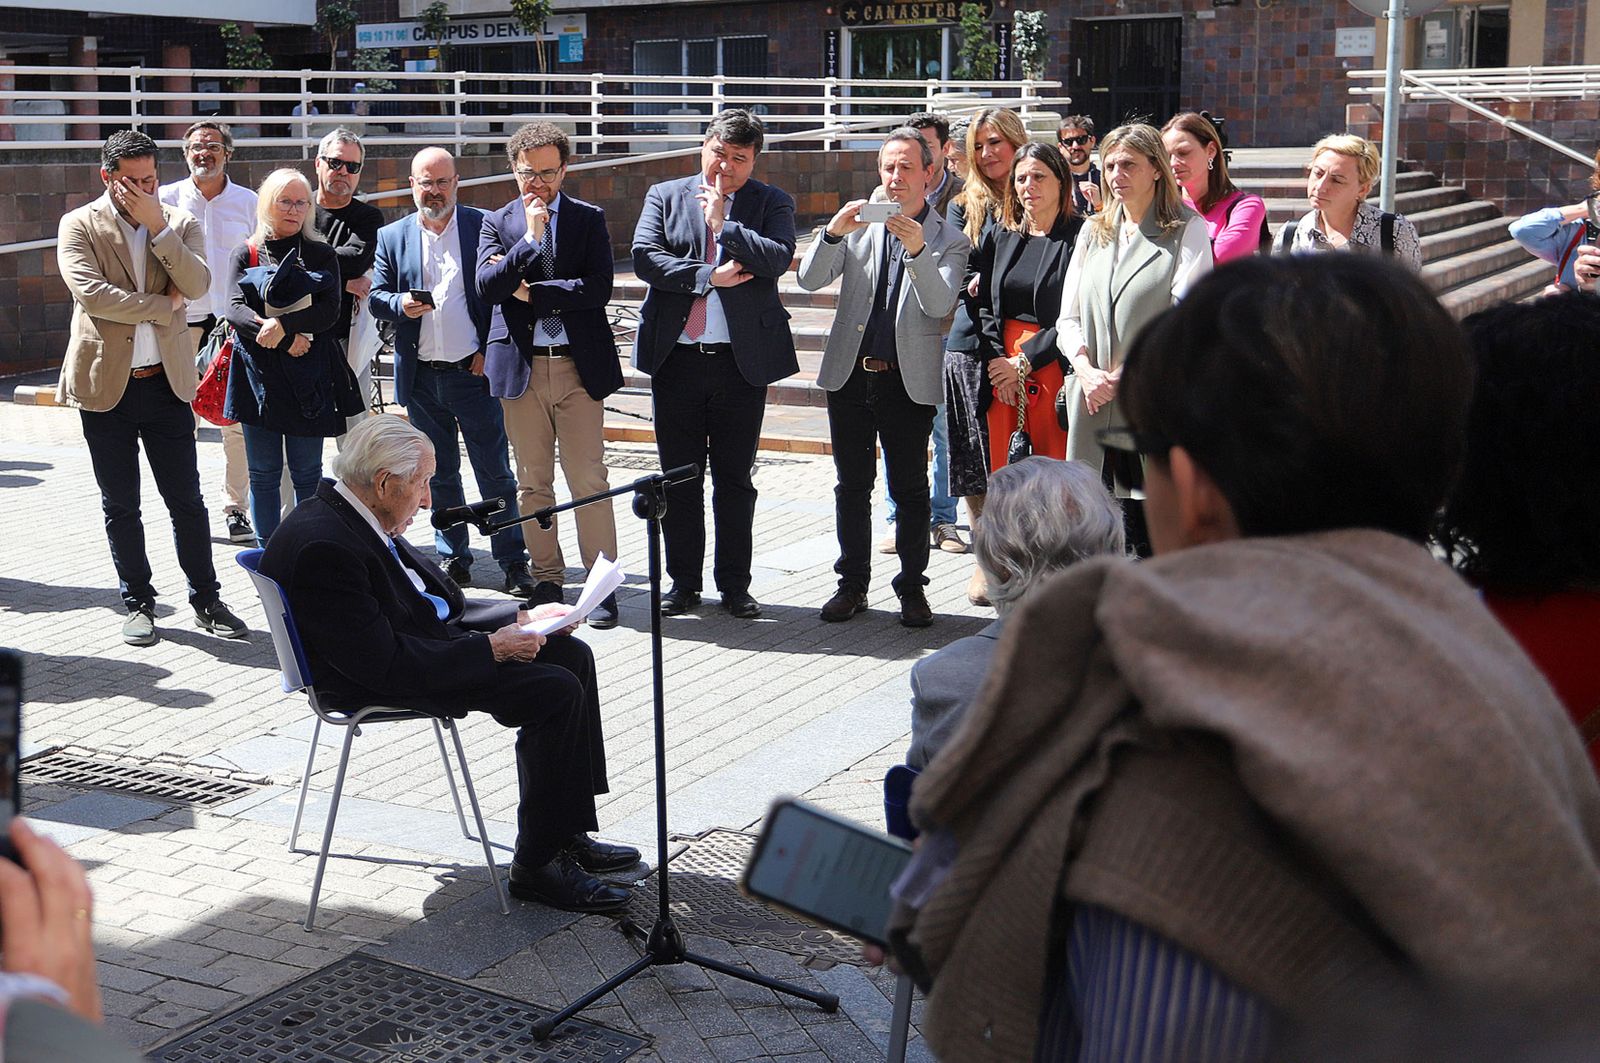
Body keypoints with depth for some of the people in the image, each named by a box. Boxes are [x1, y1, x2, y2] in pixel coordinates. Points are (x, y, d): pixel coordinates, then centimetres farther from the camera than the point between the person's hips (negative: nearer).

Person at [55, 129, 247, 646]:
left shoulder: (178, 222, 5)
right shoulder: (79, 225, -2)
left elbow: (198, 285, -11)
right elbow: (91, 294, -16)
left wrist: (157, 226, -16)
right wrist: (163, 305, -12)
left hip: (167, 382, 1)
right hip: (105, 383, -1)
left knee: (187, 501, 5)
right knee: (120, 507, 8)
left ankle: (206, 601, 16)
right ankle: (138, 603, 20)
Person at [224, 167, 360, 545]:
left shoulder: (321, 255, 7)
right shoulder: (246, 254, 9)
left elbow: (329, 311, -6)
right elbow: (235, 309, -5)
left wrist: (282, 324, -21)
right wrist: (287, 338, -17)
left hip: (308, 378, -1)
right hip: (259, 375, 1)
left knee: (307, 473, 3)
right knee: (263, 474, 5)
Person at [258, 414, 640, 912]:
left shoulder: (348, 514, 6)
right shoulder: (322, 546, -25)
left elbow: (439, 601, 16)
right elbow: (383, 664, -27)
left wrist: (522, 617, 6)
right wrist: (490, 648, -20)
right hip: (373, 686, -11)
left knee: (571, 653, 5)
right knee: (556, 691, -19)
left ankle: (568, 835, 9)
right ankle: (536, 866, -7)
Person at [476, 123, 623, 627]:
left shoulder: (589, 219, 5)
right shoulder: (498, 223, 9)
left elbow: (599, 288, -8)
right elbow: (487, 287, -6)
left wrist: (530, 292, -8)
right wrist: (530, 239, -14)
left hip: (579, 365, -2)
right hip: (520, 368, 2)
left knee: (589, 481, -4)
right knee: (533, 482, 7)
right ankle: (547, 580, 17)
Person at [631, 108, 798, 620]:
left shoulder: (770, 203, 5)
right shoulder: (665, 196, 8)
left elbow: (778, 257, -12)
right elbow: (644, 257, -6)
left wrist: (724, 224, -12)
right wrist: (708, 276, -12)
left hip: (742, 361, -1)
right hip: (677, 360, 1)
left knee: (735, 479, 7)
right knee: (679, 477, 8)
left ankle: (735, 585, 18)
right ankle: (683, 582, 20)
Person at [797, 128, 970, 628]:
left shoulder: (950, 239, 1)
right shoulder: (858, 225, 7)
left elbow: (940, 305, -14)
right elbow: (809, 280, -3)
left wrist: (917, 250, -28)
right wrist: (832, 232, -20)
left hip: (909, 381, -2)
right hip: (850, 375, 3)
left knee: (910, 489, 3)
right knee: (852, 487, 10)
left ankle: (912, 587, 15)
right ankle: (852, 584, 21)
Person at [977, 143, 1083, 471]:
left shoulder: (1079, 237, -4)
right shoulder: (999, 237, 13)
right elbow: (985, 306, 9)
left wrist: (1025, 362, -11)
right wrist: (996, 361, -5)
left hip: (1053, 367, -5)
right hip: (1001, 369, 5)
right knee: (1001, 474, 5)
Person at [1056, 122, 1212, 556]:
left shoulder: (1188, 230, 1)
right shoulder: (1093, 231, 18)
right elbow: (1069, 317, 13)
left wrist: (1129, 374, -12)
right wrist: (1086, 370, -5)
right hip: (1093, 404, 5)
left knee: (1149, 534, -6)